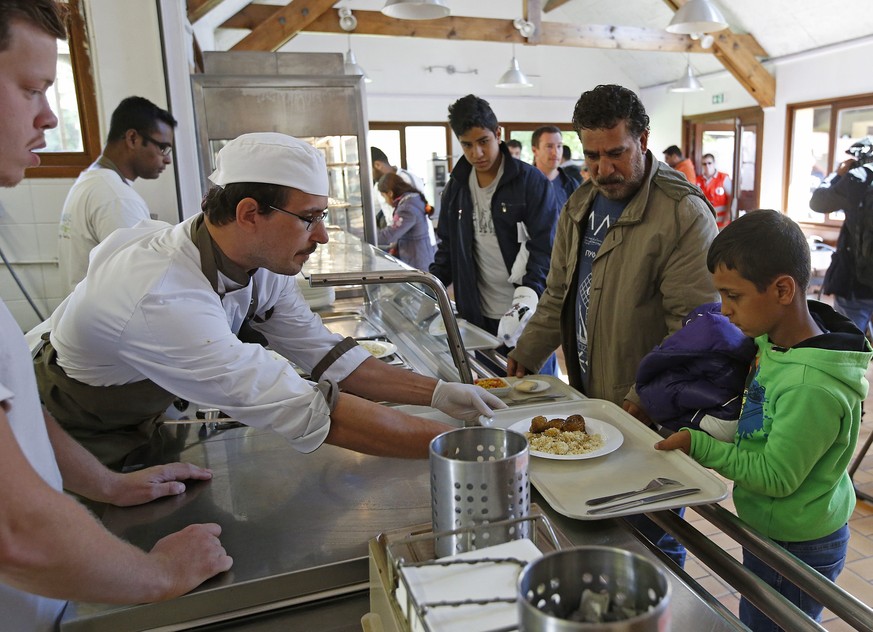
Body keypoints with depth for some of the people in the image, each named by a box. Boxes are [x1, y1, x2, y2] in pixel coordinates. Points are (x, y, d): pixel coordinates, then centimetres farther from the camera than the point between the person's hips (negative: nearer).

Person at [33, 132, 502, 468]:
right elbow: (309, 414, -43)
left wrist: (438, 393, -18)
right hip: (75, 449, -6)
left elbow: (325, 355, -10)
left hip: (144, 425, 6)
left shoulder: (262, 265, -15)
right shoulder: (163, 301, -40)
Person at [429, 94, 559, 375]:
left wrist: (530, 294, -26)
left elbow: (546, 248, -12)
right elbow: (448, 248, 16)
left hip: (526, 317, -4)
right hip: (478, 317, 4)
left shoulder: (532, 182, -7)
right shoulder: (456, 188, 9)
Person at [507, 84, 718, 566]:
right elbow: (558, 295, 16)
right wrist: (525, 357, 8)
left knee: (650, 533, 6)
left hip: (649, 415, -6)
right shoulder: (579, 205, 10)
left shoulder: (684, 213, -14)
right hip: (587, 399, 7)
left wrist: (645, 397, -20)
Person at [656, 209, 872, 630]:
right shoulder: (776, 339, -7)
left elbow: (775, 477, -25)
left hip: (796, 548, -8)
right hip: (769, 532, 8)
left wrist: (698, 445, -23)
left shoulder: (812, 387, -34)